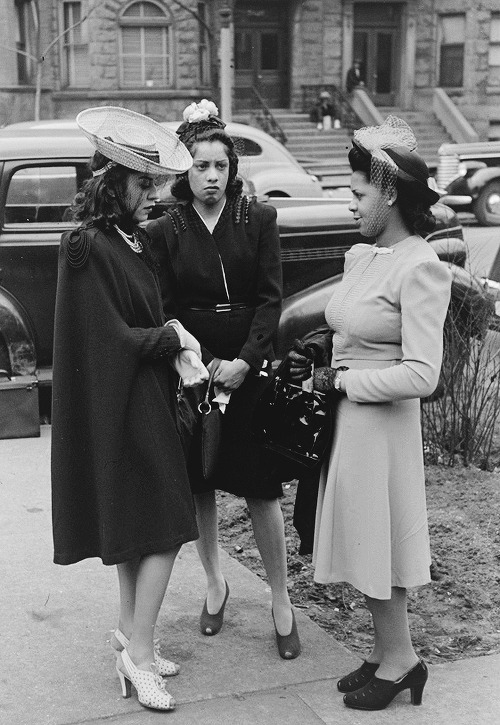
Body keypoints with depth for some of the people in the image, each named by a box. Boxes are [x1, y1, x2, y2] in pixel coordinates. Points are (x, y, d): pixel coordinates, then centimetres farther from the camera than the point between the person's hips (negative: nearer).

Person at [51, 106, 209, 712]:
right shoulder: (89, 247, -17)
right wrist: (173, 337, -8)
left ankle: (130, 633, 28)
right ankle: (138, 654, 5)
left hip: (144, 403, 9)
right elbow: (112, 339, -19)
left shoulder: (135, 240, 9)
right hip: (120, 407, -9)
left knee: (135, 528, 16)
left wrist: (175, 345, -4)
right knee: (162, 530, -5)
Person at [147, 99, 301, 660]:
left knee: (262, 488, -1)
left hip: (251, 367, -1)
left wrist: (245, 361, -13)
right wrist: (197, 366, -12)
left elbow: (270, 298, -3)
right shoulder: (164, 231, 0)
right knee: (199, 486, 9)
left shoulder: (258, 219, 0)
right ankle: (215, 583, 29)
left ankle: (281, 603, 12)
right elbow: (164, 310, -1)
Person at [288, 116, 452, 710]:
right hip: (345, 416, 8)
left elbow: (421, 375, -24)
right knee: (362, 541, 16)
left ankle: (398, 659, 23)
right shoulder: (361, 255, 8)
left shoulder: (420, 268, -18)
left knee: (376, 541, 5)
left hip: (381, 422, -8)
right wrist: (317, 362, 2)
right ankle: (388, 652, 31)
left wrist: (342, 382, -17)